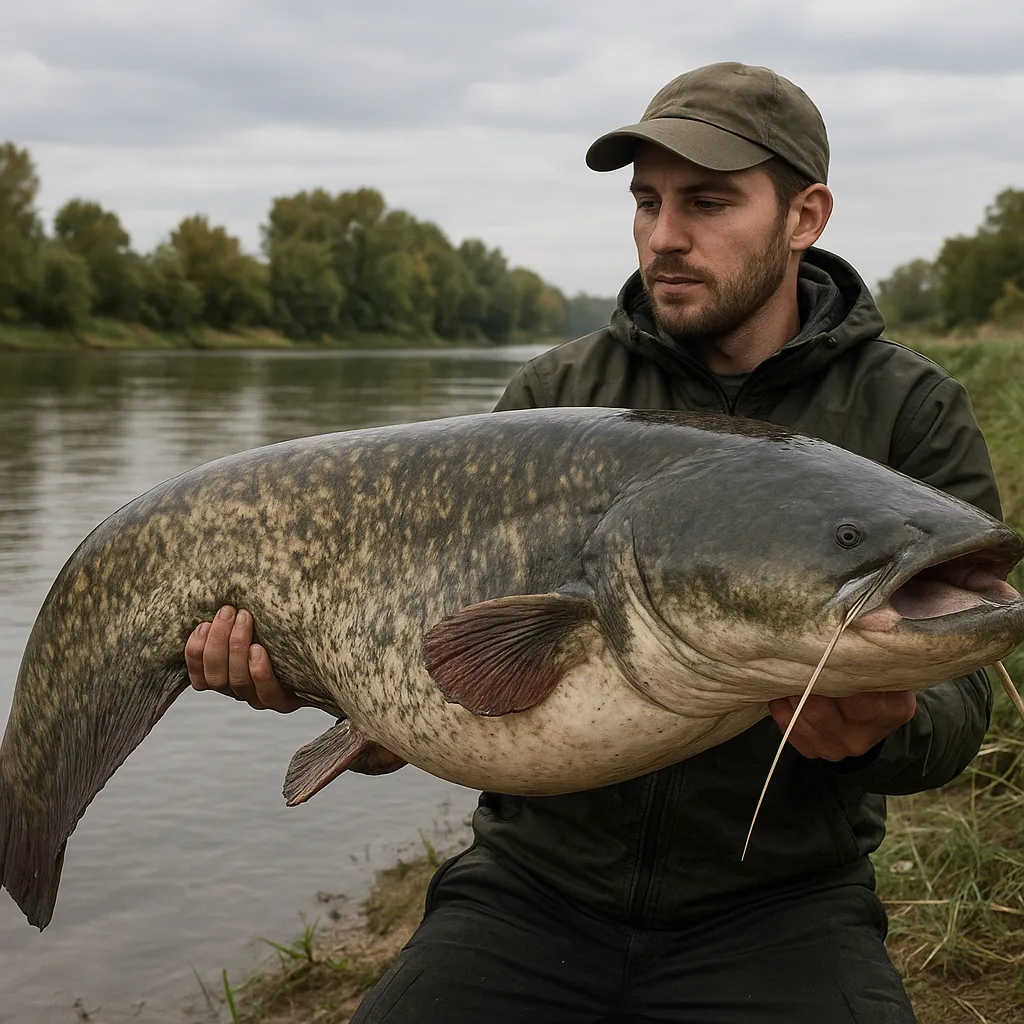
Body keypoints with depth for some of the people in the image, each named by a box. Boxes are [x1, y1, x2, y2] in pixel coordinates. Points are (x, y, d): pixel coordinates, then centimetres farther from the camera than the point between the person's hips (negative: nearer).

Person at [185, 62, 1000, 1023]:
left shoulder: (913, 416, -3)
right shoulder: (553, 394, 4)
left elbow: (954, 703, -8)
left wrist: (880, 734, -31)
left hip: (774, 900, -2)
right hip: (536, 879, 2)